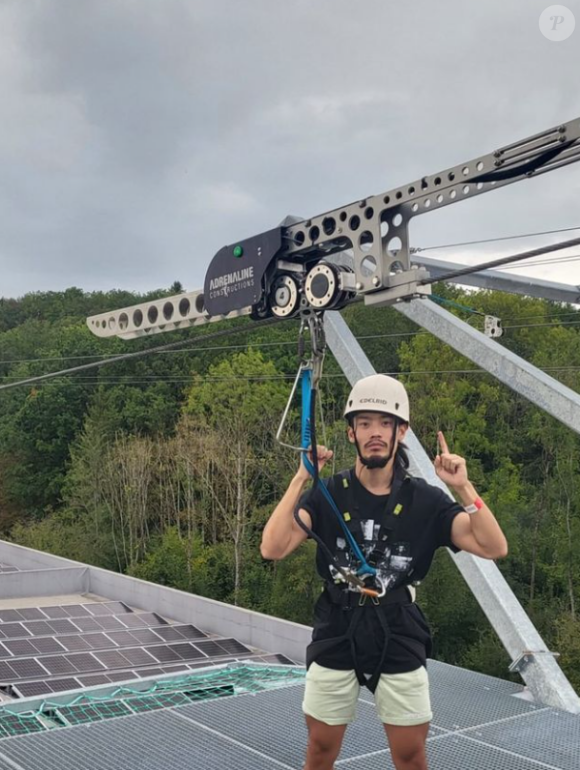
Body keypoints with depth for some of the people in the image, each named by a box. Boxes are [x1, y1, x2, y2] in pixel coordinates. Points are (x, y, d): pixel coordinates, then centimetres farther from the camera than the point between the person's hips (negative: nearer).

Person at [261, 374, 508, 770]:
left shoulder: (425, 499, -5)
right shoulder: (327, 493, -7)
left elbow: (494, 548, -11)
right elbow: (272, 548, -19)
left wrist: (464, 488, -21)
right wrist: (300, 480, -24)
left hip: (400, 643, 0)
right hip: (336, 638, 0)